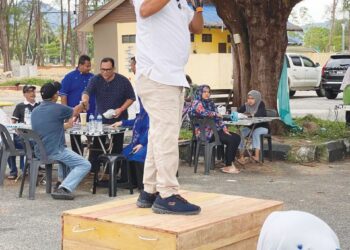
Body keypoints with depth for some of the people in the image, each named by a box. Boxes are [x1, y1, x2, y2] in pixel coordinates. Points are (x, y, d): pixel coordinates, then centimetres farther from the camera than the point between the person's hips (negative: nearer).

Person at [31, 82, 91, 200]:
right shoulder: (58, 108, -12)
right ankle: (64, 189, -16)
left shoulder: (35, 111, 8)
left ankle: (63, 182, 31)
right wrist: (83, 104, 32)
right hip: (55, 151, -8)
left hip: (39, 152, 8)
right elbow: (75, 111, 9)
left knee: (66, 155, 36)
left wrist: (64, 126, 35)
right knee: (85, 165, -2)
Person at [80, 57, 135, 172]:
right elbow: (87, 91, -20)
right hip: (100, 119, 1)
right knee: (96, 146, -3)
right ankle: (92, 170, 0)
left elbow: (131, 98, 2)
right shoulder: (95, 80, -4)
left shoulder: (123, 81, -4)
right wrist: (85, 99, -43)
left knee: (117, 147, 2)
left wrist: (121, 109, -12)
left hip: (118, 119, -1)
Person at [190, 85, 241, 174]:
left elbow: (218, 119, 17)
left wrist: (225, 129, 4)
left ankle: (230, 163, -5)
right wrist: (216, 114, -11)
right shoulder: (197, 103, -5)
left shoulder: (210, 103, 20)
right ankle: (227, 166, -13)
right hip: (205, 132, -9)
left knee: (237, 137, -5)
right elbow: (203, 112, -26)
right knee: (231, 140, -22)